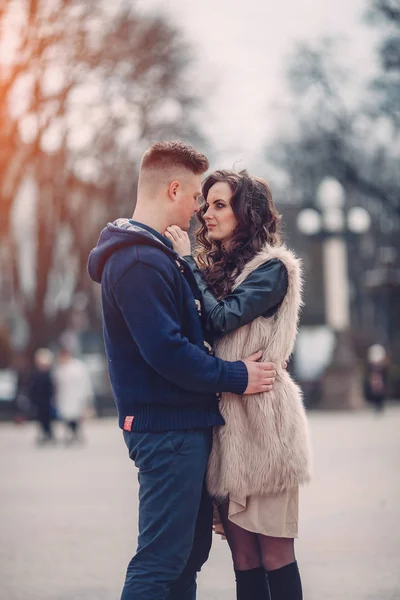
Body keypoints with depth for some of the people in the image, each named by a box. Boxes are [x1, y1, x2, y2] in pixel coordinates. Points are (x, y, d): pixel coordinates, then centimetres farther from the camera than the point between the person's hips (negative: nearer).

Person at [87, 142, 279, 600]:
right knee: (161, 560, -10)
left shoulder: (157, 256, 19)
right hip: (167, 428, -11)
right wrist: (236, 377, -14)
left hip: (186, 424, 11)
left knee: (190, 550, 15)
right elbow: (166, 351, -23)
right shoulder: (139, 263, -17)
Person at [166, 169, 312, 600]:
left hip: (260, 418, -7)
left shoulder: (271, 269, -4)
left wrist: (188, 263, -9)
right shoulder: (213, 269, 18)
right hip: (223, 418, 7)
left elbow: (222, 320, -17)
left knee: (274, 553, -4)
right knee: (242, 555, 5)